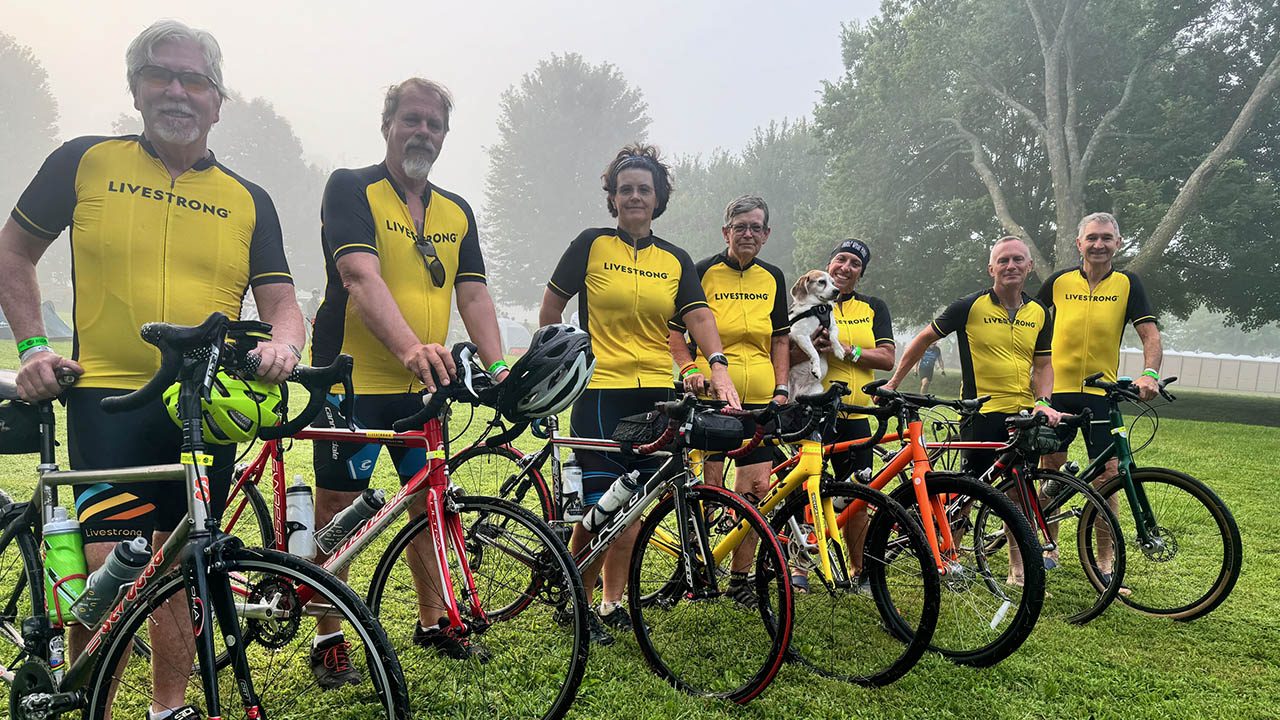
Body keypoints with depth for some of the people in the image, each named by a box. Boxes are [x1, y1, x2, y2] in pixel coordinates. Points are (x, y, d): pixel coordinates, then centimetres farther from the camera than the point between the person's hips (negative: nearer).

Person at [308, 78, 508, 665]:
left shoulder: (456, 212, 10)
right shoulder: (351, 189, -7)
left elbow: (472, 292, 3)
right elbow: (361, 276, -22)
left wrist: (498, 365, -13)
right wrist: (410, 347, -38)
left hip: (422, 387, 6)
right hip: (351, 381, -5)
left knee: (431, 502, 13)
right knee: (337, 507, 4)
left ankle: (432, 622, 29)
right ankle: (329, 637, 21)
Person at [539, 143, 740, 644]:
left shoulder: (675, 260, 11)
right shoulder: (592, 244, 2)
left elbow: (699, 317, -1)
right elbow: (551, 308, 7)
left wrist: (718, 366, -18)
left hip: (655, 395, 4)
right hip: (600, 391, -3)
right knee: (600, 508, -7)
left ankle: (612, 602, 24)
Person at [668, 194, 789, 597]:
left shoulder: (772, 278, 13)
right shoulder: (703, 271, 1)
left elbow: (780, 338, 18)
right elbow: (675, 329, 4)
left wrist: (781, 387, 7)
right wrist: (689, 368, -11)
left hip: (759, 400, 4)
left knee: (756, 487, 0)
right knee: (709, 485, -2)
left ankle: (739, 576, 14)